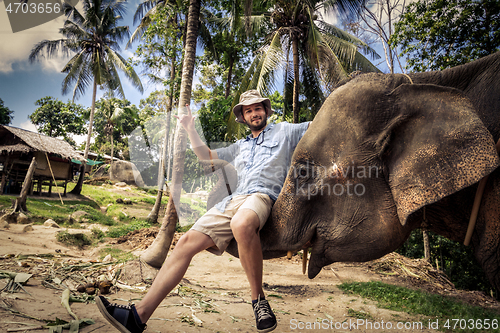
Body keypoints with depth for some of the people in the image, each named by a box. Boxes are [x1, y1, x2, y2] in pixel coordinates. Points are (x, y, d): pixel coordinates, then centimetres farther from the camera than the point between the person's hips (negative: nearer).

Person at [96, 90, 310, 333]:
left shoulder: (284, 131, 21)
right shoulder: (241, 146, 35)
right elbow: (207, 155, 38)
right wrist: (191, 130, 28)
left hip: (262, 196, -6)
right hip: (232, 201, 6)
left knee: (242, 224, -42)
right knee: (188, 241, -12)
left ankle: (258, 299, -22)